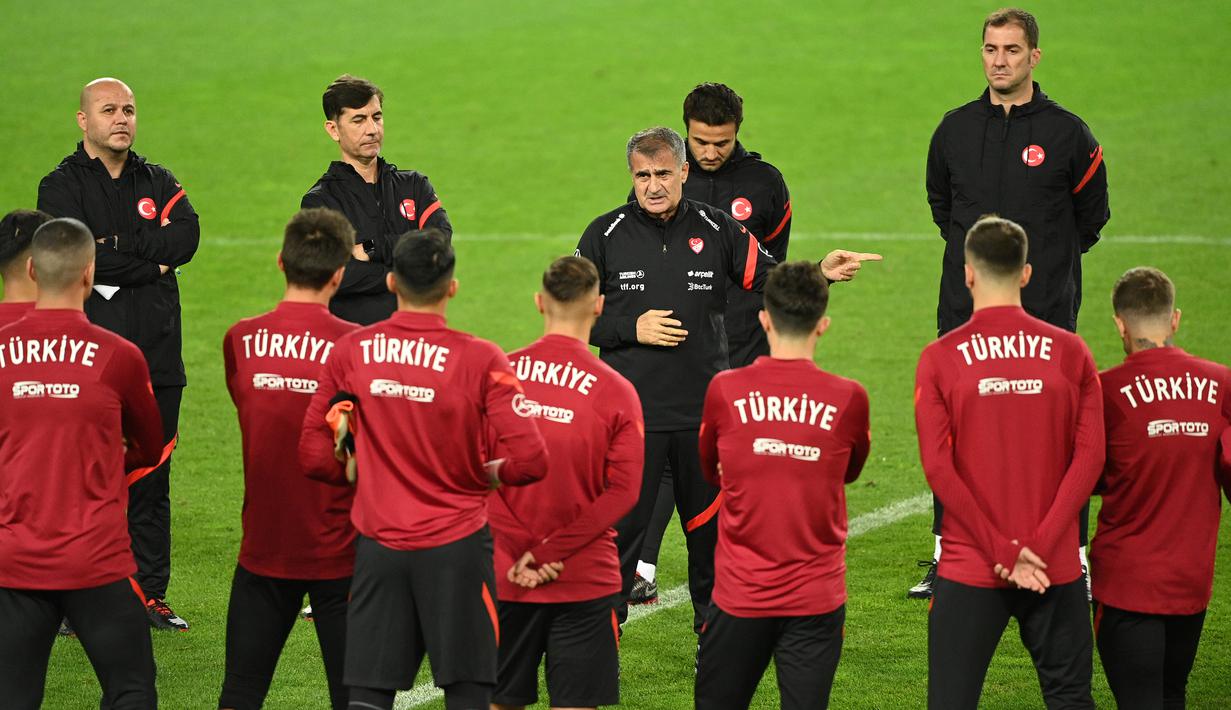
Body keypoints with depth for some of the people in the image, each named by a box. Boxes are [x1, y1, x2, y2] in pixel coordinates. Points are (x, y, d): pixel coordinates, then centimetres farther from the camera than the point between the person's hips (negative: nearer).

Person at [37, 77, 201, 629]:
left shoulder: (158, 183, 15)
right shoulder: (62, 186, 2)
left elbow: (187, 238, -4)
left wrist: (117, 245, -13)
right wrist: (152, 261, -7)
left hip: (157, 354, 4)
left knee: (152, 479, 7)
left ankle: (150, 594, 13)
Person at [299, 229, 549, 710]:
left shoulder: (351, 351, -2)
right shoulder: (480, 360, -10)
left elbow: (315, 456, 3)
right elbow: (529, 461, -15)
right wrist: (487, 474, 5)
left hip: (378, 544, 2)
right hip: (457, 544, -2)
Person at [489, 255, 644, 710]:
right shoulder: (616, 391, -7)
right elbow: (623, 492, -12)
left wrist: (526, 550, -9)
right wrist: (549, 553, -12)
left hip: (505, 575, 2)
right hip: (585, 580, -2)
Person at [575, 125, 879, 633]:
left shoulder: (716, 230, 4)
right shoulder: (606, 235, 0)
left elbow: (768, 277, 9)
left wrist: (819, 273, -9)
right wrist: (631, 329, -10)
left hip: (705, 409, 2)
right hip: (631, 414, -2)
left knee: (710, 523, 11)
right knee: (621, 521, -3)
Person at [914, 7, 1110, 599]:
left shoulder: (1067, 134, -3)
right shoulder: (955, 129, 6)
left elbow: (1091, 215, 9)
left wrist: (1047, 263, 10)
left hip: (1046, 312, -3)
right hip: (964, 310, 3)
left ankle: (1074, 564, 3)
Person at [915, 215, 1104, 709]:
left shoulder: (940, 358, -4)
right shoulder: (1070, 352, 0)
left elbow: (937, 467, -10)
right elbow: (1089, 456, -6)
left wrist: (1003, 551, -9)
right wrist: (1039, 547, -9)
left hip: (969, 569, -2)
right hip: (1056, 567, 2)